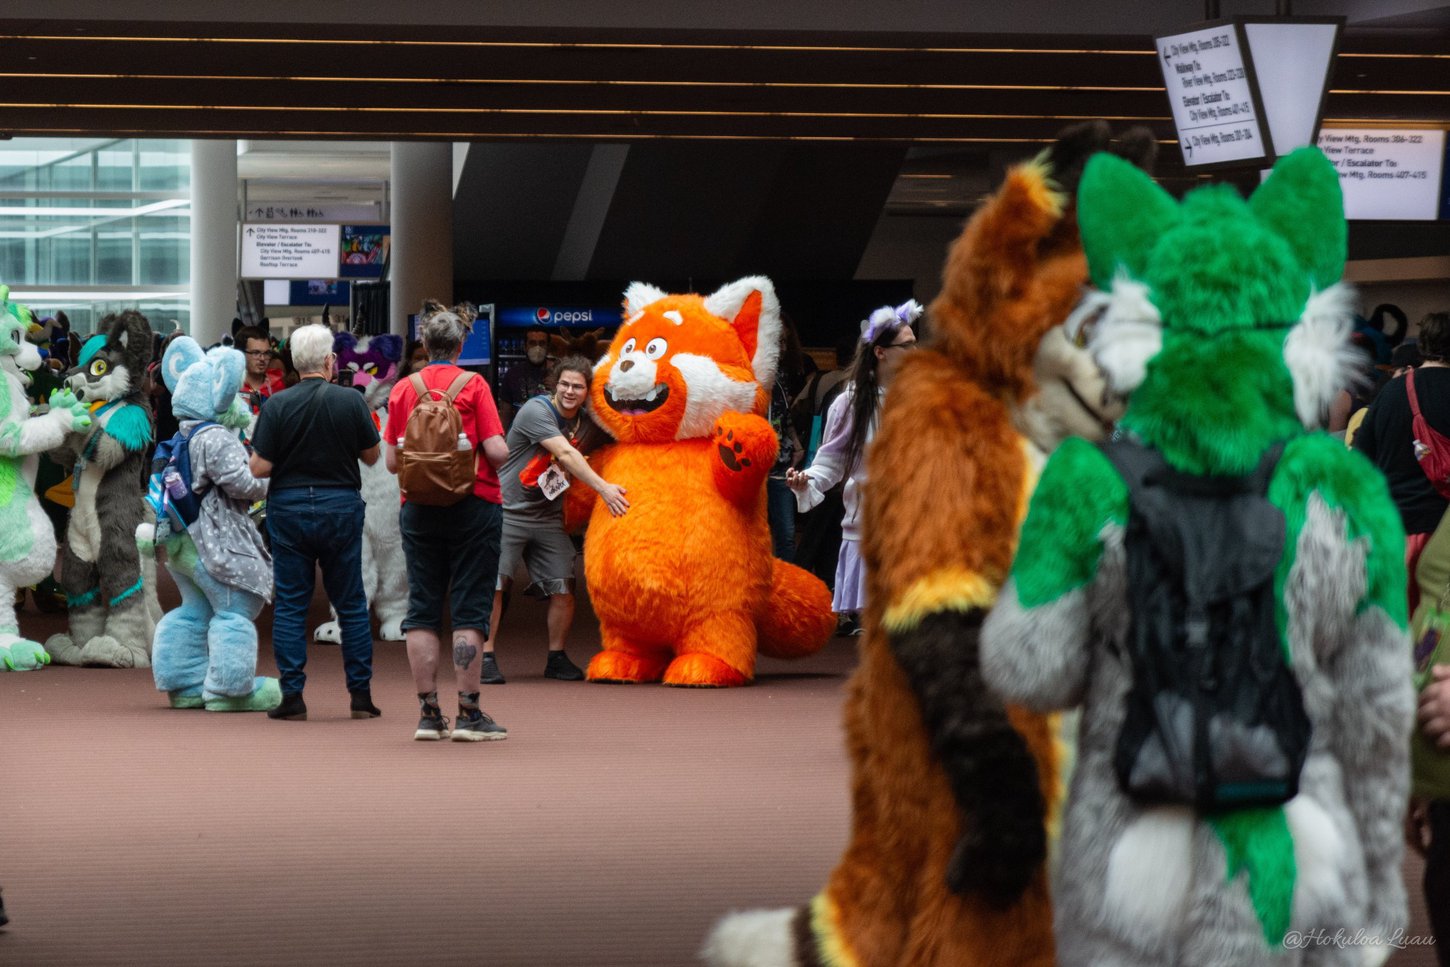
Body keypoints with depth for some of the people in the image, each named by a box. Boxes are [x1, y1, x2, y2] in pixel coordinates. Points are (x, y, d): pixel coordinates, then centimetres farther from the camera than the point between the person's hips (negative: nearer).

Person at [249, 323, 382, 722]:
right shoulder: (351, 401, -7)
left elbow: (259, 468, -9)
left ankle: (292, 696, 1)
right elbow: (371, 456, 3)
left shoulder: (277, 405, -8)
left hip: (289, 507, -1)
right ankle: (361, 695, 10)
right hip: (341, 507, 1)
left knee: (290, 605, 5)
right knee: (351, 604, 9)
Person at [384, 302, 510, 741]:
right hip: (473, 507, -3)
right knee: (469, 610, -1)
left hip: (418, 508, 3)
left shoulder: (403, 389, 4)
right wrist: (503, 453, 10)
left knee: (422, 610, 7)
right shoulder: (473, 386, -6)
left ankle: (428, 713, 6)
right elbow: (497, 451, -12)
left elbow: (391, 461, 3)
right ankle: (469, 714, -3)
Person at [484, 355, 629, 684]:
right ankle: (486, 657, -4)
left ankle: (557, 658, 12)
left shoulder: (586, 424, 8)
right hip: (508, 510, -6)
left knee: (564, 589, -2)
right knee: (494, 585, -11)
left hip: (549, 517, 6)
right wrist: (603, 488, -31)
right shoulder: (537, 411, -15)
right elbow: (565, 454, -24)